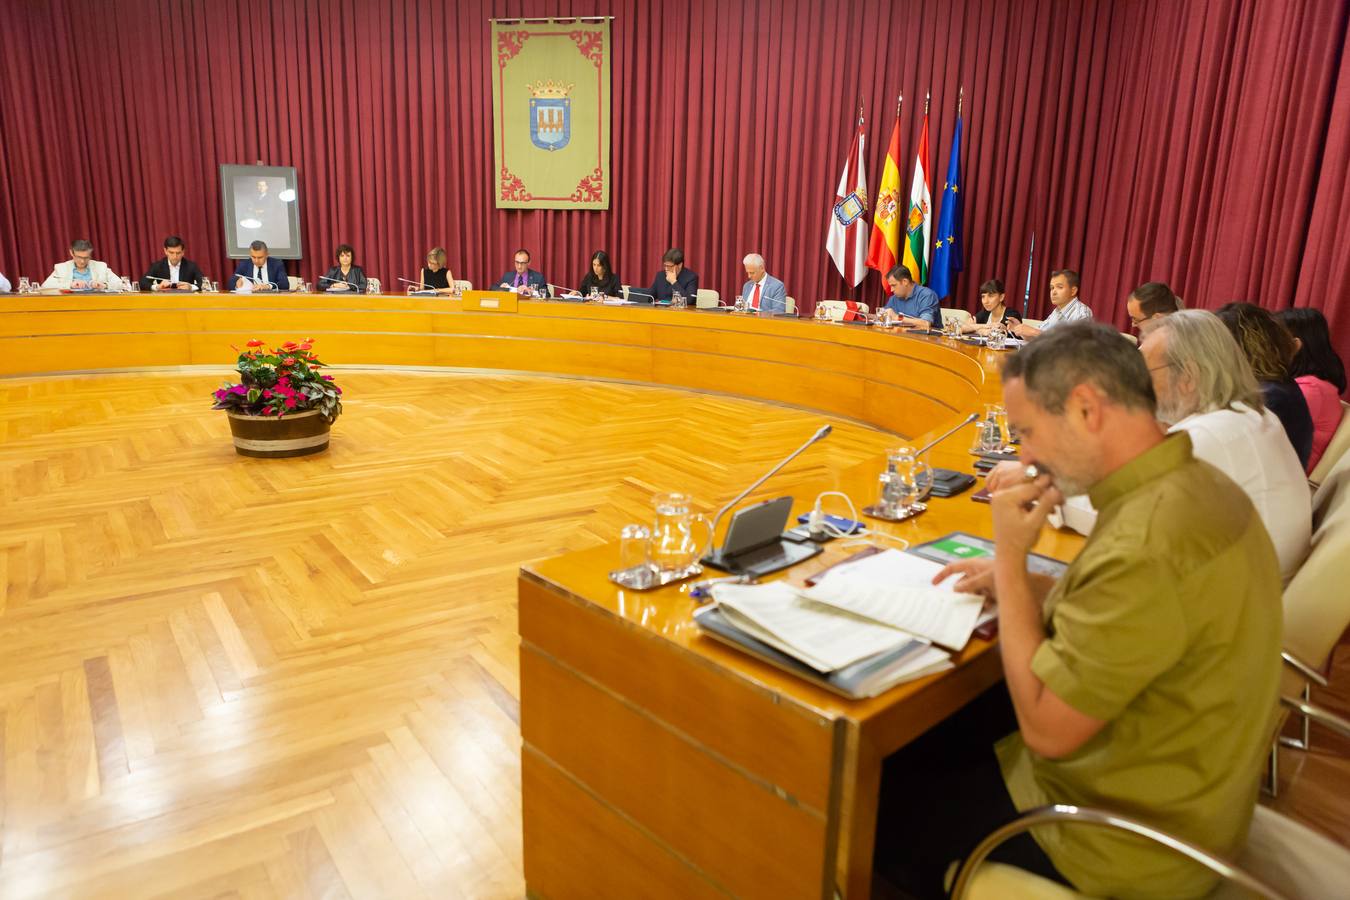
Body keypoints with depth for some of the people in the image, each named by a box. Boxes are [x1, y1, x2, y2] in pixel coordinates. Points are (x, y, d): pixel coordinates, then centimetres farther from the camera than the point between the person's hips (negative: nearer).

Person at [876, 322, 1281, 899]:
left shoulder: (1147, 543, -34)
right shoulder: (1194, 483, -4)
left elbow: (1046, 729, -26)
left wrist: (1010, 557, -21)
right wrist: (1019, 584, 3)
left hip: (1127, 837, -8)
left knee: (881, 805, 6)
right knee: (941, 723, 21)